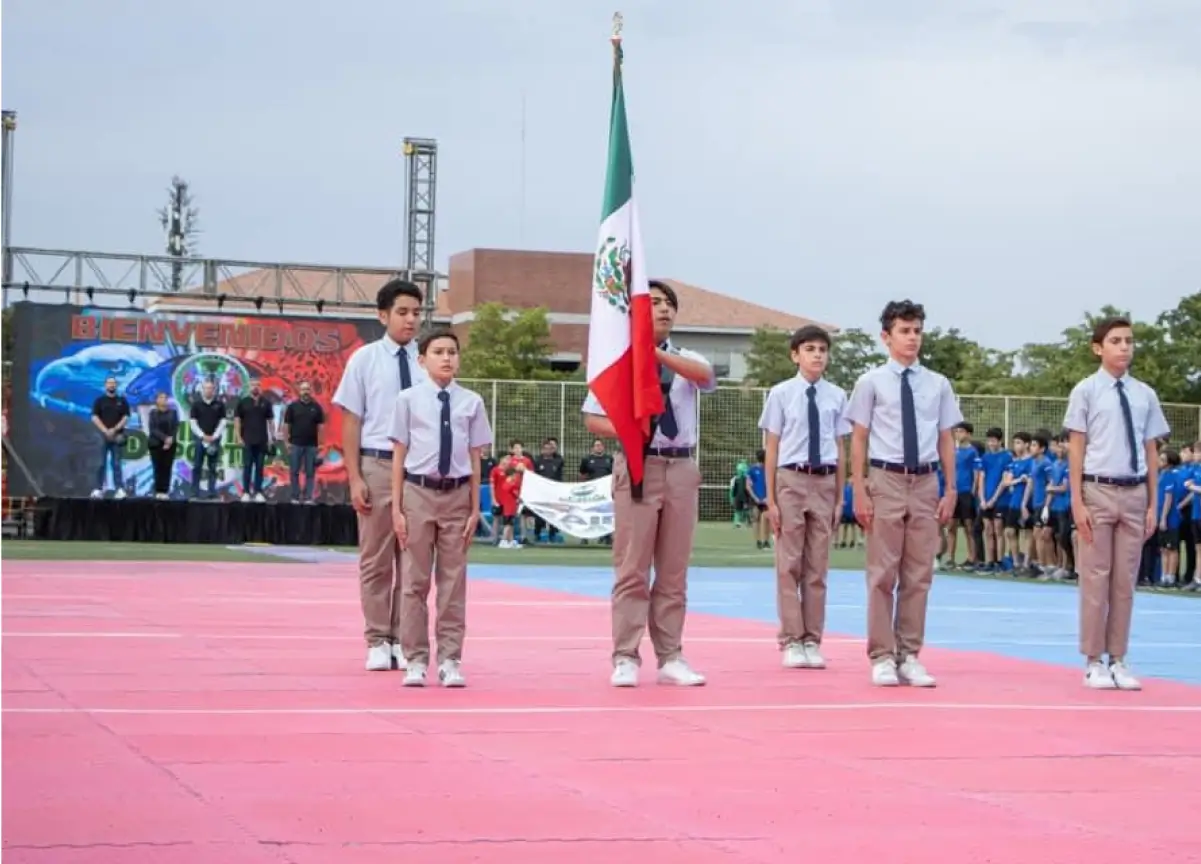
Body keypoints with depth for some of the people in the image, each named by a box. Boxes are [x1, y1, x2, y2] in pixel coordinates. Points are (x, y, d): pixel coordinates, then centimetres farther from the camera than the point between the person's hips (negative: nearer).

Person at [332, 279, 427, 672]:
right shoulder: (365, 359, -1)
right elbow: (351, 422, 1)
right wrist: (354, 478, -4)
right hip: (377, 465, -1)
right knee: (376, 560, 7)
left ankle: (404, 640, 18)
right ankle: (378, 642, 15)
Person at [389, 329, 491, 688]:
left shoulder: (471, 402, 1)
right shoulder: (409, 399, -2)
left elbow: (475, 458, 4)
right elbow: (399, 455, 0)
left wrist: (475, 509, 3)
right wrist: (397, 508, -2)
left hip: (457, 495, 1)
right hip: (419, 493, -1)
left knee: (453, 581, 6)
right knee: (414, 581, 4)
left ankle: (449, 660, 13)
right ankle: (415, 660, 12)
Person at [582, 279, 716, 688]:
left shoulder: (685, 359, 7)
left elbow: (706, 376, -18)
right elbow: (593, 418, 2)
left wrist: (657, 353, -29)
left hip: (681, 468, 3)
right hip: (637, 467, -3)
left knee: (674, 571, 8)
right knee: (632, 569, -2)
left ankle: (671, 658, 13)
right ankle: (626, 659, 2)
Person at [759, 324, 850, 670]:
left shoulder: (836, 396, 4)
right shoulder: (781, 394, -2)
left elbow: (840, 450, 8)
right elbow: (771, 449, 1)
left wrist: (839, 499, 7)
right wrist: (771, 500, -3)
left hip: (824, 482, 2)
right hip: (791, 479, -2)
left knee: (818, 567, 6)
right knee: (789, 565, 1)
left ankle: (812, 641, 12)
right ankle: (791, 641, 6)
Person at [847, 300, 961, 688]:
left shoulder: (938, 384, 7)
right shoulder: (871, 382, 0)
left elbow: (946, 440, 10)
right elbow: (859, 439, 1)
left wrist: (951, 490, 6)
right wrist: (859, 490, -5)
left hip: (925, 483, 3)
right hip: (886, 481, -3)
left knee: (919, 575, 5)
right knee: (883, 574, 0)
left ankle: (909, 656, 11)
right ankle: (882, 658, 5)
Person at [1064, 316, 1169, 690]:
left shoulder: (1145, 395, 7)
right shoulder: (1086, 391, -2)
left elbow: (1151, 453, 10)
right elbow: (1076, 449, -2)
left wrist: (1152, 505, 7)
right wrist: (1077, 502, -7)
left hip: (1134, 493, 3)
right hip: (1098, 491, -3)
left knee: (1125, 581, 7)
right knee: (1095, 579, 1)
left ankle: (1117, 660, 15)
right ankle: (1094, 662, 8)